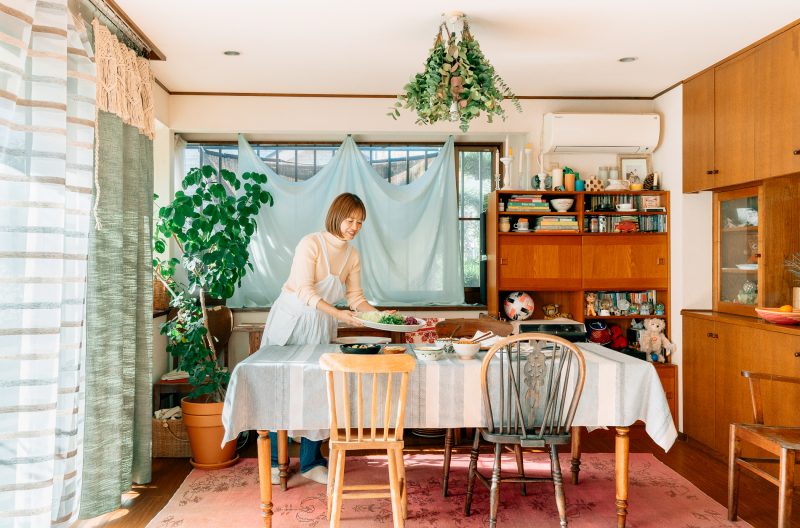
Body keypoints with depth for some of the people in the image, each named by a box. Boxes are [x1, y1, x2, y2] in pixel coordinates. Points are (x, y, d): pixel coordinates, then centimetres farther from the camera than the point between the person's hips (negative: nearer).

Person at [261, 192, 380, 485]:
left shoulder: (353, 255, 3)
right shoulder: (311, 243, -16)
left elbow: (356, 297, 3)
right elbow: (304, 291, -22)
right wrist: (338, 313, -31)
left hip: (321, 326, 5)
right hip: (291, 320, -5)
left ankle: (311, 463, 16)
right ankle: (275, 462, 16)